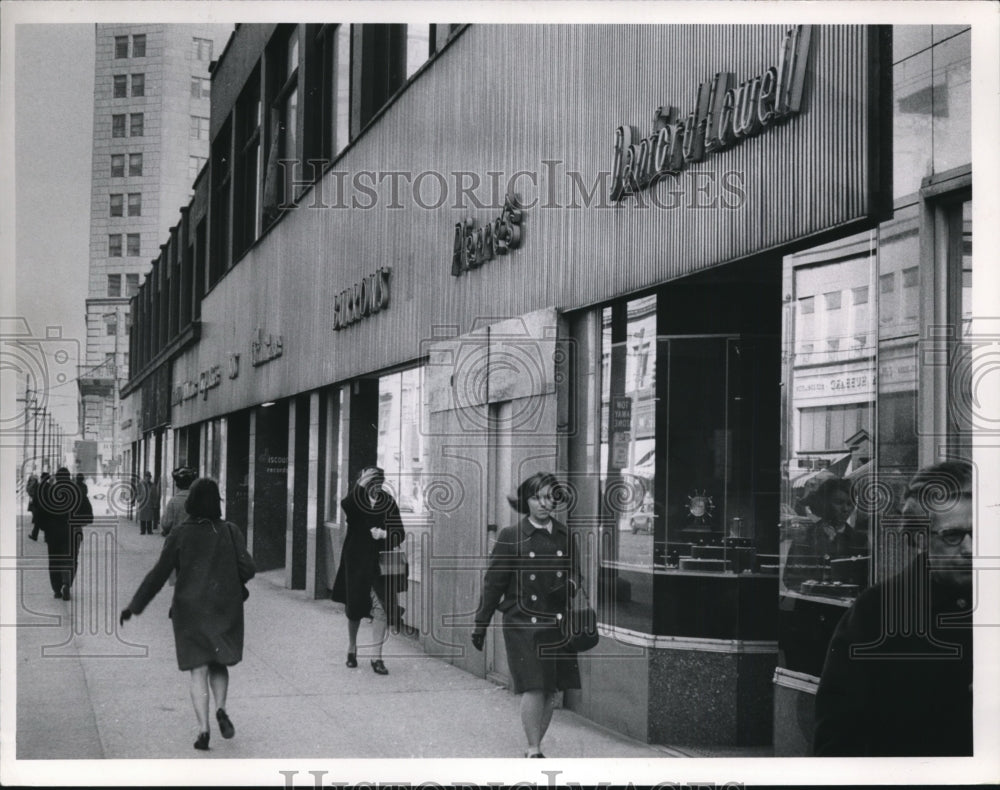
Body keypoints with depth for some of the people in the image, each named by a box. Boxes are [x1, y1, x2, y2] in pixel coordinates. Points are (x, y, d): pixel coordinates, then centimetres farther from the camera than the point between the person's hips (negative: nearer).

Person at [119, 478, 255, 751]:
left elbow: (159, 574, -5)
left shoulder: (180, 534, -5)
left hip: (190, 610, -1)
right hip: (225, 608, 1)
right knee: (219, 663, 18)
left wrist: (134, 605, 2)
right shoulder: (230, 531, -3)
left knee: (198, 670, 4)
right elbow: (247, 569, -7)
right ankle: (220, 708, -6)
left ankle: (203, 729, -5)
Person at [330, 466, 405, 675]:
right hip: (355, 562, 0)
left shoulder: (388, 503, 0)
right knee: (354, 609, 12)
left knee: (381, 607, -10)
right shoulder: (354, 501, -5)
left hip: (380, 564, 0)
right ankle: (352, 648, 35)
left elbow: (400, 534, 1)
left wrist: (384, 534, -18)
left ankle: (376, 657, -3)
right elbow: (345, 504, -31)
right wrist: (359, 486, -42)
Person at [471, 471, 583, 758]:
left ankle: (534, 747, 20)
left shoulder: (565, 535, 8)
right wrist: (480, 624, 0)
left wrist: (570, 587, -7)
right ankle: (534, 751, -3)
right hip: (522, 624, -4)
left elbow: (574, 572, 18)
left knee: (550, 691, 6)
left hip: (557, 625, 4)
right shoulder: (511, 537, -3)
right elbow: (493, 582, 0)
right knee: (533, 688, -11)